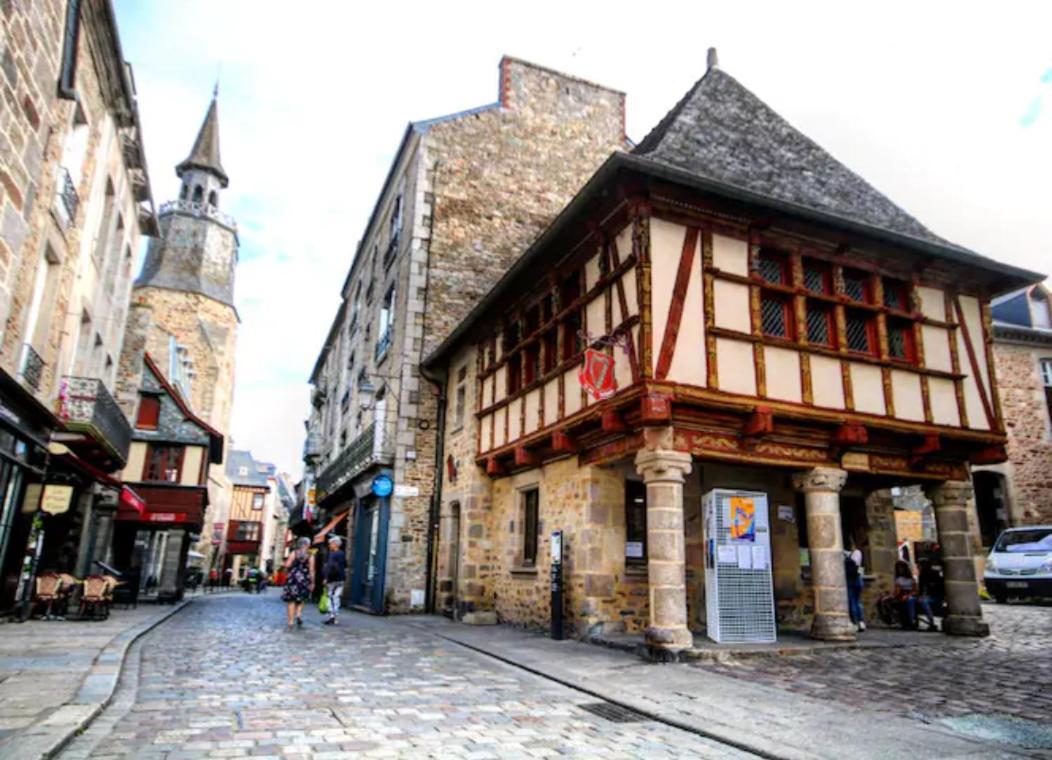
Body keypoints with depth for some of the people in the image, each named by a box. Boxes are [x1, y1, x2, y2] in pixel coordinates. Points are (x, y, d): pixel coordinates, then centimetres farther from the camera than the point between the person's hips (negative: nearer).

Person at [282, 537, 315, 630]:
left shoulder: (294, 553, 0)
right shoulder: (310, 556, 0)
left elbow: (287, 565, -9)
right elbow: (311, 570, -4)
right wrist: (312, 583, 1)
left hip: (293, 579, 0)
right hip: (304, 580, 0)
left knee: (291, 601, 5)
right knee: (301, 600, 18)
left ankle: (291, 622, 3)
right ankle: (299, 614, -6)